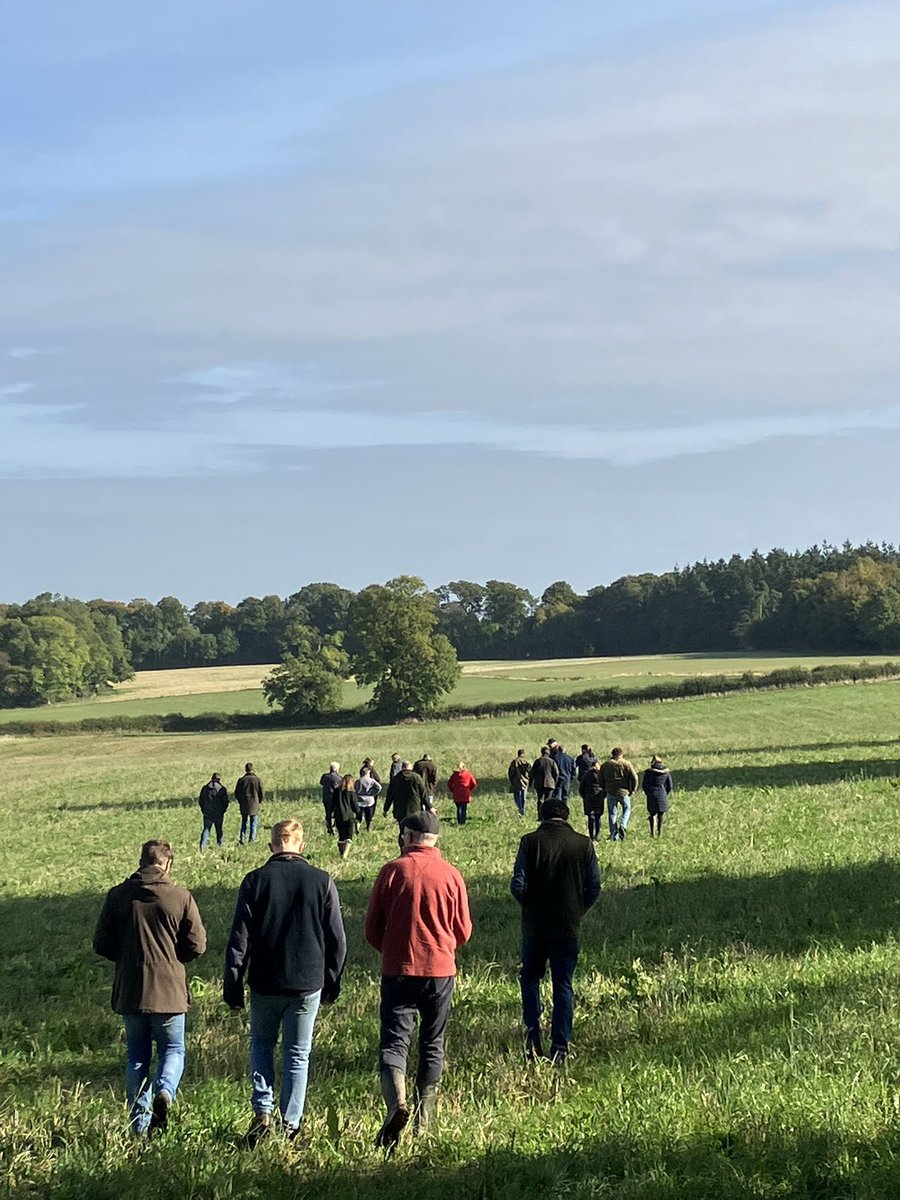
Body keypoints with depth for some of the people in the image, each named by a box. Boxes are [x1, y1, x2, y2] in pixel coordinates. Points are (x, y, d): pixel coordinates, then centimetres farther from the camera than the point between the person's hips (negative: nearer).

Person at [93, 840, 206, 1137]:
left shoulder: (117, 896, -2)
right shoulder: (181, 897, -6)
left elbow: (101, 944, 1)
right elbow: (197, 945, -5)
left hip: (129, 991, 2)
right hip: (169, 990, -2)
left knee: (136, 1056, 13)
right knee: (172, 1049, 13)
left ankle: (140, 1125, 11)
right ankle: (165, 1091, -18)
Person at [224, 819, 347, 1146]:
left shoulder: (255, 880, -6)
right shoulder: (322, 882, -3)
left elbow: (239, 938, -5)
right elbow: (337, 939, 2)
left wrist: (232, 987, 2)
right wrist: (332, 983, 13)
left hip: (265, 984, 0)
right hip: (308, 984, 0)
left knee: (261, 1045, 20)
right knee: (297, 1055, 10)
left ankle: (263, 1112, 5)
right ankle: (290, 1126, 9)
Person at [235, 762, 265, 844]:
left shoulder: (241, 780, -3)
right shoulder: (257, 780, -6)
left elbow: (236, 793, 2)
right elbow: (262, 794, -4)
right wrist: (259, 801, 14)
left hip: (243, 805, 1)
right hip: (254, 805, -1)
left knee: (244, 822, 14)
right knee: (253, 823, 9)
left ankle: (242, 838, 5)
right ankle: (252, 839, 9)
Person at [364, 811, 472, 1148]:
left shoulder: (392, 871, -6)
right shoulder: (451, 875, -1)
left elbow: (372, 928, -1)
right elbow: (463, 931, 6)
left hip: (398, 969, -2)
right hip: (440, 969, 2)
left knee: (393, 1041, 0)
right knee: (432, 1045, 14)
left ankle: (396, 1103, -25)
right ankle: (425, 1120, 15)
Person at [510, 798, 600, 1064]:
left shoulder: (530, 842, -6)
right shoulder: (583, 844, -1)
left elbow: (518, 885, -11)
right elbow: (594, 887, -2)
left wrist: (530, 906, 8)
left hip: (535, 925, -1)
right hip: (569, 927, 1)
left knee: (530, 977, 19)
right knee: (563, 986, 9)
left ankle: (532, 1029, 2)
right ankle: (560, 1047, 7)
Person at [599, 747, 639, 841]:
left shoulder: (604, 765, 6)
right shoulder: (625, 764, -2)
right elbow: (634, 777, -6)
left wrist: (604, 791, 17)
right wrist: (633, 790, 4)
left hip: (610, 792, 2)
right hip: (623, 791, -2)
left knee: (612, 813, 8)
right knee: (627, 809, 18)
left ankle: (614, 836, 6)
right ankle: (623, 826, -7)